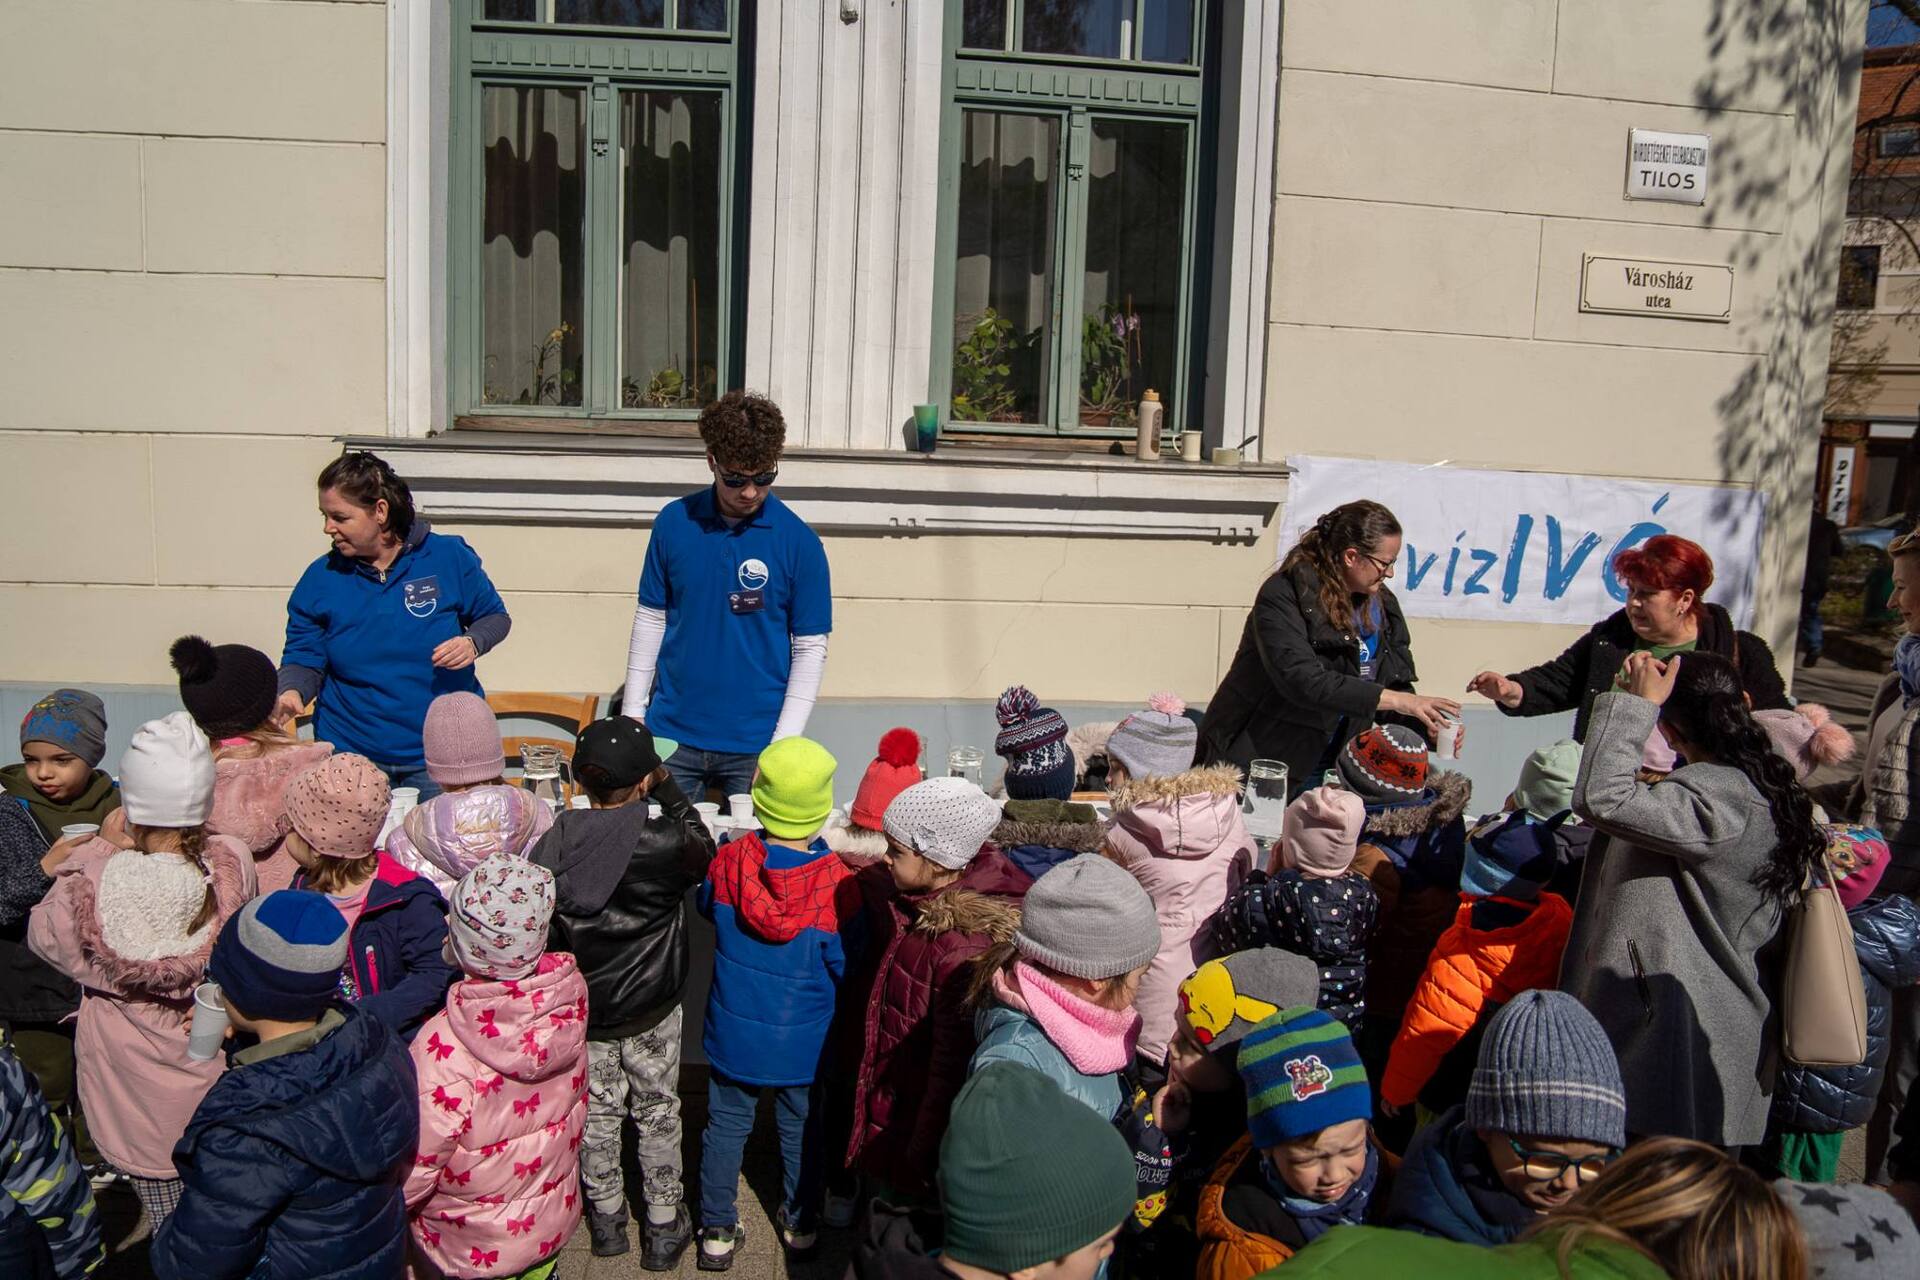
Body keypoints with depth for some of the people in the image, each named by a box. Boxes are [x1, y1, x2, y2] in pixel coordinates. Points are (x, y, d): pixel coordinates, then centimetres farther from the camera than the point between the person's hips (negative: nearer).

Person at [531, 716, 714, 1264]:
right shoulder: (666, 844, -25)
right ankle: (664, 1226, 32)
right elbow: (704, 851, -1)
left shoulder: (553, 845, -18)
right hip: (652, 1011, -2)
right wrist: (669, 789, 2)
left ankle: (606, 1219, 40)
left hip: (581, 1009, 2)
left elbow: (541, 935, -8)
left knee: (597, 1112, 22)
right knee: (657, 1114, 18)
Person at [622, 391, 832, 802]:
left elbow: (810, 648, -4)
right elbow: (650, 619, 8)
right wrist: (632, 715, 5)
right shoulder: (674, 523, 0)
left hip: (755, 743, -2)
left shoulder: (799, 541, -7)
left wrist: (783, 745, -9)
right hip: (673, 734, 2)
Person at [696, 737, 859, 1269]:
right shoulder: (837, 885, -26)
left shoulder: (728, 861, -20)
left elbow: (705, 908, 4)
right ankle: (800, 1225, 41)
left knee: (726, 1127, 20)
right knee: (802, 1129, 21)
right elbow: (848, 968, -14)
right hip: (804, 1042, -1)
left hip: (733, 1032, 1)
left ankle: (718, 1232, 33)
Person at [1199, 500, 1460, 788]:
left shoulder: (1382, 604, 4)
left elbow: (1396, 683, 8)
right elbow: (1302, 680, -30)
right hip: (1257, 761, -6)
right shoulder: (1283, 597, -18)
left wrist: (1426, 726, -12)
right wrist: (1396, 700, -30)